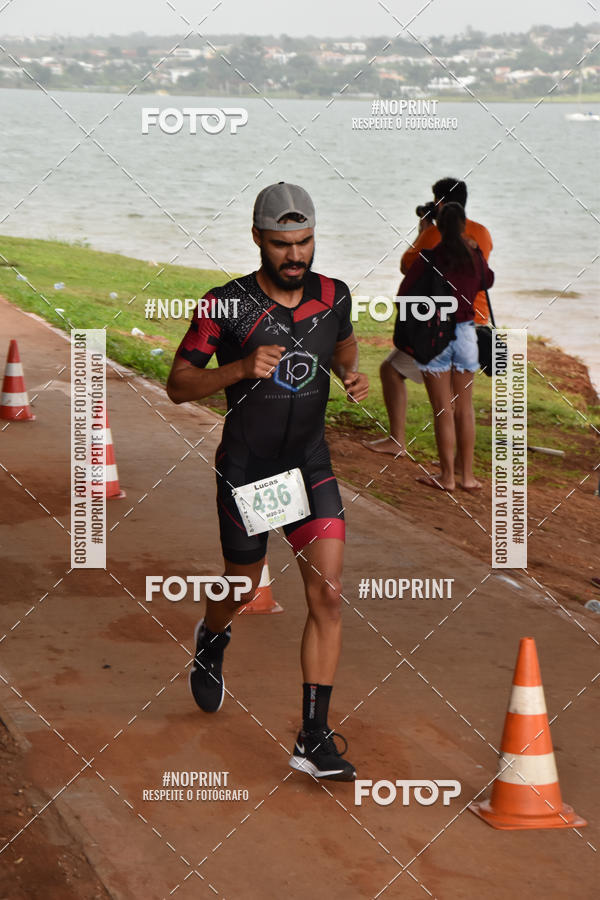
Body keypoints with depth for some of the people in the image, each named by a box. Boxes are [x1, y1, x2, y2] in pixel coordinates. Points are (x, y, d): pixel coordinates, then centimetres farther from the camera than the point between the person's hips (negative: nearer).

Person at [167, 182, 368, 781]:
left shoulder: (333, 296, -3)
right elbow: (178, 384, -9)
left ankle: (314, 740, -8)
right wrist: (241, 368, -26)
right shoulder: (226, 305, -14)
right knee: (244, 589, 14)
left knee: (328, 593, -10)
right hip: (245, 469, -2)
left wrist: (351, 374, -2)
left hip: (310, 466, 3)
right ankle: (211, 640, 53)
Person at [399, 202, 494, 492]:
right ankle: (467, 475, 14)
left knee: (443, 410, 3)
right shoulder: (475, 257, -2)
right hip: (465, 333, 3)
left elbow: (404, 294, -4)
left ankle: (447, 476, 7)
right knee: (465, 408, 12)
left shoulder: (428, 259, -12)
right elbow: (488, 281, 19)